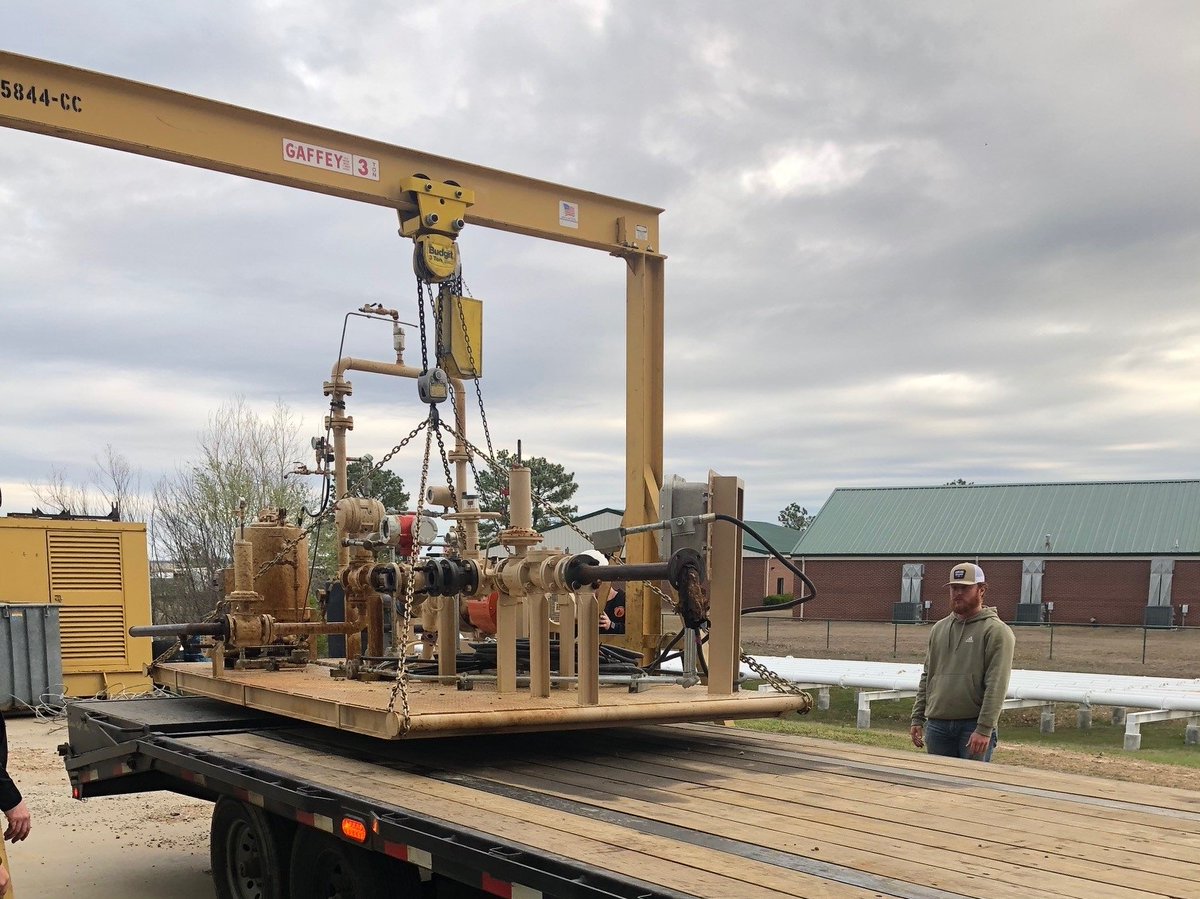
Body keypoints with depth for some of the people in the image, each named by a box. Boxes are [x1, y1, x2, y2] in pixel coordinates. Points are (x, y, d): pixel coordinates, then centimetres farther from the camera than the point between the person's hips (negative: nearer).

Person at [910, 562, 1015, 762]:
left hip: (974, 726, -6)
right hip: (937, 725, 6)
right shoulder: (939, 629, 14)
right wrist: (917, 719, 11)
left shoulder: (996, 631, -6)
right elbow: (926, 677, 18)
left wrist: (984, 729, -21)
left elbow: (996, 686, -14)